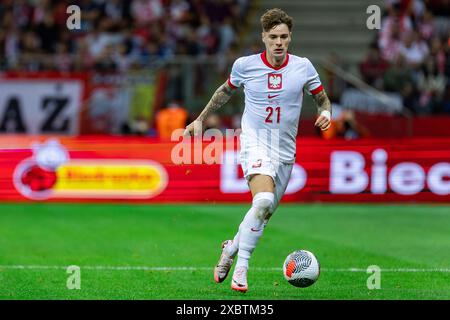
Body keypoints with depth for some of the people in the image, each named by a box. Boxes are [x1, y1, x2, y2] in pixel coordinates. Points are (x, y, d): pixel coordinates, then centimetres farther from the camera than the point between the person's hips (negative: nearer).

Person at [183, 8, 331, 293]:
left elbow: (322, 98, 11)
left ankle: (232, 247, 38)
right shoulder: (245, 65, -4)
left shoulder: (303, 66, -2)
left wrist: (326, 114, -12)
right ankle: (241, 266, -18)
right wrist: (200, 119, 19)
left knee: (264, 214, 8)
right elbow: (226, 91, 17)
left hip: (285, 151, 3)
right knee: (264, 200, -28)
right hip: (255, 143, -3)